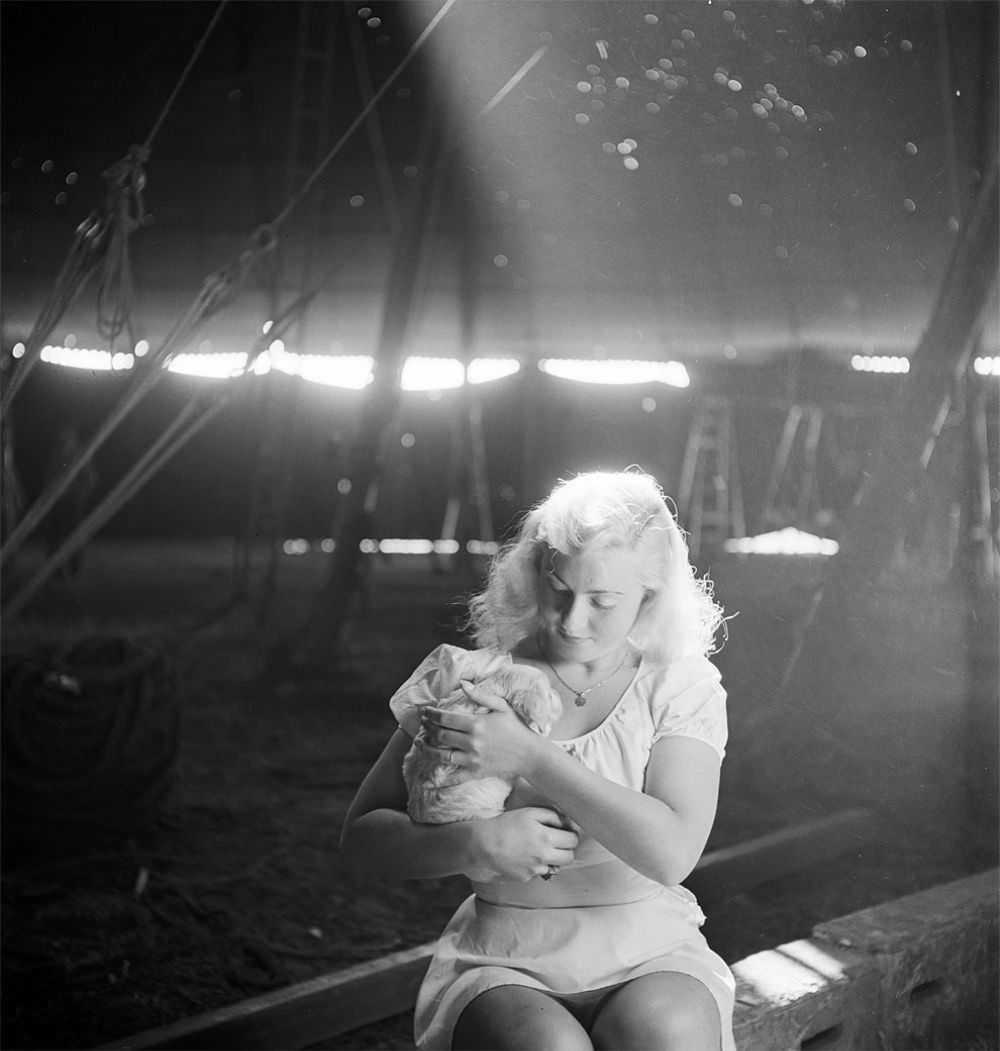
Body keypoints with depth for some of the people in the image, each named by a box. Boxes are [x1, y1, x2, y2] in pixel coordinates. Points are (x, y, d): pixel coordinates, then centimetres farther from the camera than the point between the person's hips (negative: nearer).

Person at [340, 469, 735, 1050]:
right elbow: (362, 834, 3)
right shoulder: (472, 678, 2)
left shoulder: (683, 685, 1)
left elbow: (672, 854, -15)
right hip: (507, 966, 0)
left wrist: (530, 756, -19)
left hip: (651, 957, 0)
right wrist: (475, 845, -17)